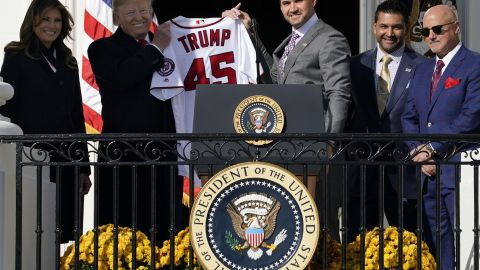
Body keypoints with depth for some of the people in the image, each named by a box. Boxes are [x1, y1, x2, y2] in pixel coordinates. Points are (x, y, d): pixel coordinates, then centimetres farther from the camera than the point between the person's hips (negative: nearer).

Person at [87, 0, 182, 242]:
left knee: (165, 229, 6)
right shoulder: (102, 49, 3)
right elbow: (119, 79, -16)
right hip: (123, 156, -4)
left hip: (165, 152, 4)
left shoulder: (169, 46, 17)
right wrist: (155, 49, -9)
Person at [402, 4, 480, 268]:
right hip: (427, 172, 7)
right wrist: (418, 151, 0)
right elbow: (409, 117, 18)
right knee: (436, 245, 7)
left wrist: (433, 149, -12)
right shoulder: (422, 70, 20)